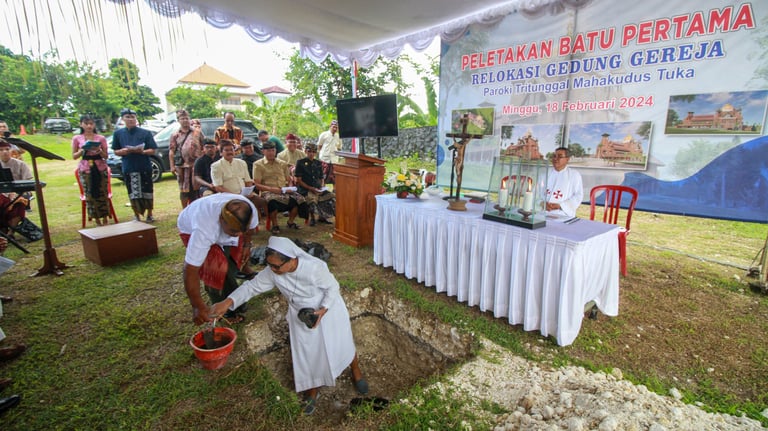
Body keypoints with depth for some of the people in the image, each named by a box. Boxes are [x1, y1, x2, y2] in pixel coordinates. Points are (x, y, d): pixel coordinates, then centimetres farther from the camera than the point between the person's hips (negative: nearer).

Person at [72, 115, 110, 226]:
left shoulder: (101, 138, 5)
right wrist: (82, 150, -11)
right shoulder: (77, 138, 6)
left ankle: (105, 220, 9)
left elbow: (105, 156, 6)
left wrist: (100, 151, -15)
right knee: (89, 195, 0)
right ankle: (97, 220, 8)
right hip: (85, 169, 0)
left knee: (103, 193, -1)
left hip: (100, 168, 0)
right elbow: (74, 156, 7)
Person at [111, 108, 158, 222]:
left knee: (147, 191, 5)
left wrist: (142, 151, -20)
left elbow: (152, 150, -1)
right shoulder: (118, 133, 7)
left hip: (145, 167, -1)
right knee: (133, 194, 4)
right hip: (128, 168, 1)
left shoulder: (145, 133, 1)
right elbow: (116, 151, 10)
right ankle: (137, 216, 18)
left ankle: (149, 214, 20)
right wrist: (122, 151, -12)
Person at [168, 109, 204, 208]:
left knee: (195, 187, 5)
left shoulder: (197, 132, 6)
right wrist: (172, 166, -3)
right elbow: (171, 151, 4)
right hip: (182, 166, 0)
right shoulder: (175, 135, 7)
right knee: (184, 189, 6)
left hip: (196, 165, 0)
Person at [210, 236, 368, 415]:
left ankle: (356, 372, 46)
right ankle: (313, 388, 37)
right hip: (301, 316, 3)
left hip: (327, 309, -3)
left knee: (341, 343, 15)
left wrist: (323, 310, -33)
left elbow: (333, 287, -22)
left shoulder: (314, 267, -37)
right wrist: (228, 302, -25)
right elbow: (252, 286, -13)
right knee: (306, 351, 9)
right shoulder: (272, 272, -24)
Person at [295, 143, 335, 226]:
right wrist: (310, 188, -13)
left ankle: (322, 216, 6)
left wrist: (322, 187, -1)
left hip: (318, 189, 5)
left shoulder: (318, 163, 16)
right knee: (312, 198, -38)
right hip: (305, 189, -5)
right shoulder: (301, 163, 1)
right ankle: (311, 217, -7)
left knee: (333, 196, -17)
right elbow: (298, 180, -4)